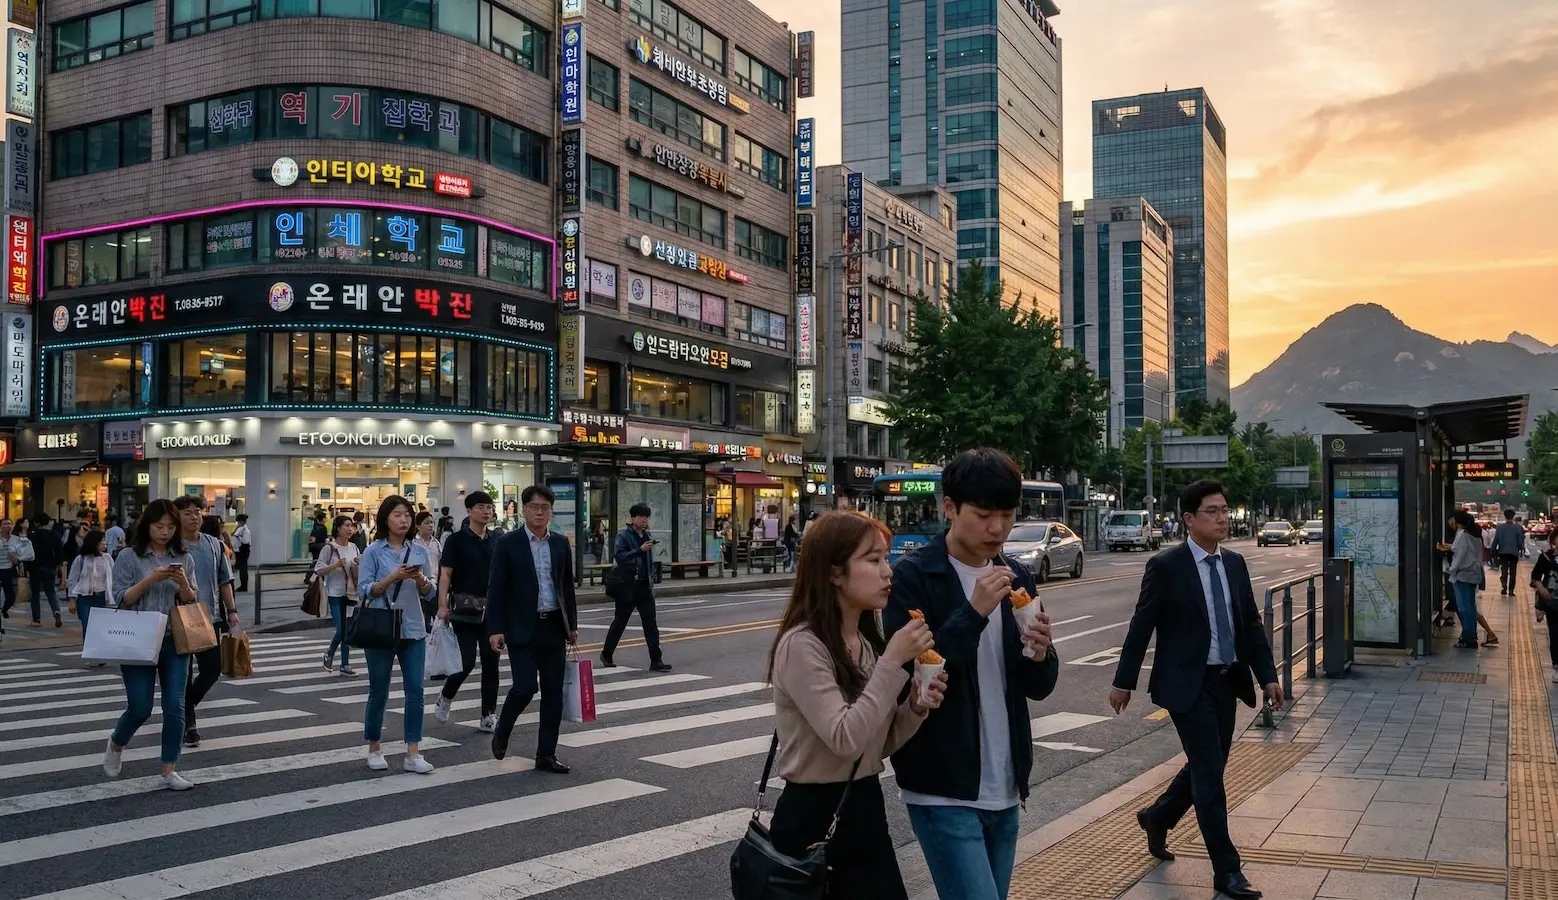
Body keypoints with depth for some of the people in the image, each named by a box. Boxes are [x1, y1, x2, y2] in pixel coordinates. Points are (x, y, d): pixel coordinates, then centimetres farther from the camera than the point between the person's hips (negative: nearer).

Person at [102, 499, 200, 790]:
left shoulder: (184, 558, 6)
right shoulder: (129, 557, -2)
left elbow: (191, 602, 9)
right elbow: (121, 599, -6)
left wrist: (183, 584, -12)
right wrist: (150, 579, -19)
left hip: (175, 642, 3)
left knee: (175, 707, -1)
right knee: (140, 708, 1)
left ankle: (169, 771, 7)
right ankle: (116, 745, 32)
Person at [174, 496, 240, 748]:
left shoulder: (215, 545, 7)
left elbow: (224, 581, 13)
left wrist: (231, 610, 9)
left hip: (210, 618, 5)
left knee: (212, 670, 6)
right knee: (184, 674, 4)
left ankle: (184, 707, 29)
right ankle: (187, 723, 15)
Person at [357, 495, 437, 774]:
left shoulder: (419, 552, 7)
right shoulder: (374, 552, -3)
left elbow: (428, 593, 9)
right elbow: (364, 591, -9)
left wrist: (420, 579, -12)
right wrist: (393, 577, -20)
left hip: (413, 630, 3)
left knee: (415, 691, -2)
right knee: (379, 693, 8)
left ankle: (413, 754, 3)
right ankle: (374, 749, 25)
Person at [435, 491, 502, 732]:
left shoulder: (496, 542, 9)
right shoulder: (457, 540, -4)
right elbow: (445, 574, -7)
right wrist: (443, 605, -16)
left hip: (492, 610, 4)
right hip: (464, 610, -4)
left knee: (492, 663, 4)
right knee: (466, 662, -6)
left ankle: (488, 717, 11)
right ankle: (446, 696, 23)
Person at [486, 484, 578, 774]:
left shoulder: (561, 543, 9)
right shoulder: (508, 543, -4)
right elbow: (496, 589, -6)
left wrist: (572, 624, 12)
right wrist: (495, 629, -12)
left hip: (554, 627, 4)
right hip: (522, 628, -4)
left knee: (553, 692, 4)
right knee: (525, 686, -12)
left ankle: (546, 755, 13)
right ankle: (501, 732, 18)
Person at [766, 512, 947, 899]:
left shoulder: (868, 642, 8)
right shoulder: (802, 645, -18)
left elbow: (879, 743, 11)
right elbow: (845, 739, -24)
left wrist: (916, 708, -7)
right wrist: (892, 663, -23)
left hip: (866, 810, 8)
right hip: (814, 819, -7)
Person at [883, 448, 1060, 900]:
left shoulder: (1017, 578, 8)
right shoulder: (913, 576, -11)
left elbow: (1038, 687, 11)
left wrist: (1040, 655, -12)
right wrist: (973, 612, -24)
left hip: (1004, 788, 6)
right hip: (943, 789, -6)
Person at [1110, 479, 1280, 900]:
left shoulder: (1235, 563, 6)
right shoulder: (1165, 566, -12)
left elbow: (1251, 623, 11)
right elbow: (1141, 626, -8)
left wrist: (1268, 676, 4)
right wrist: (1123, 681, -5)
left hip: (1227, 681, 7)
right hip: (1188, 685, -7)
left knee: (1207, 766, 17)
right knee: (1210, 775, -4)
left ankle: (1157, 817, 41)